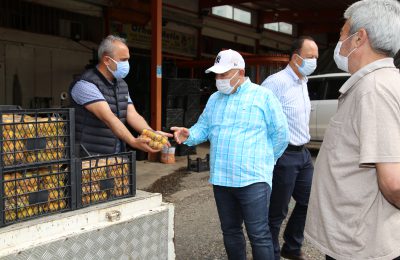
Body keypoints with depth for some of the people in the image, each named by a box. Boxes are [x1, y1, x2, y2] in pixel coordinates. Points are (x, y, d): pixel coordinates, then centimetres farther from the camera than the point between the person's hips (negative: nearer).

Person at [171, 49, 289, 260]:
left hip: (253, 179, -6)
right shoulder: (214, 99, 14)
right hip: (221, 178, 6)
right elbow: (203, 127, 13)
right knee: (230, 231, 16)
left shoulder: (263, 96, -3)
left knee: (258, 234, -3)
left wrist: (264, 161, 4)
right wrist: (189, 135, -9)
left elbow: (280, 134, -1)